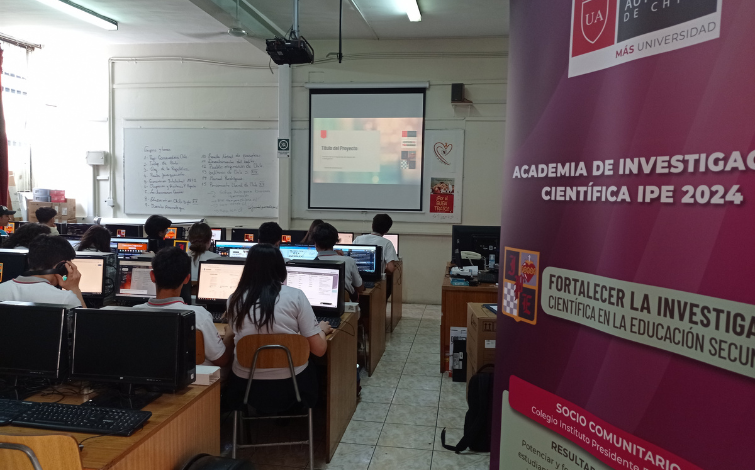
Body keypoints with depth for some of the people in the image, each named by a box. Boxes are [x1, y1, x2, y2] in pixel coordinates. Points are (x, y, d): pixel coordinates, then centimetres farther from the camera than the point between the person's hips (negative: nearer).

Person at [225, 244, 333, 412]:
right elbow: (319, 349, -8)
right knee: (316, 369, 31)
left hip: (247, 388, 2)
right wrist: (321, 329, 14)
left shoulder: (235, 299, -3)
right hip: (291, 387, -2)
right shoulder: (295, 296, -10)